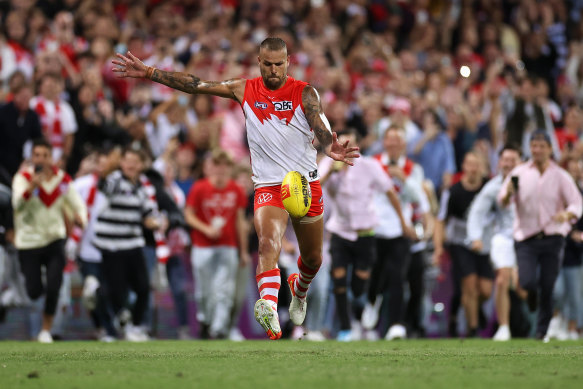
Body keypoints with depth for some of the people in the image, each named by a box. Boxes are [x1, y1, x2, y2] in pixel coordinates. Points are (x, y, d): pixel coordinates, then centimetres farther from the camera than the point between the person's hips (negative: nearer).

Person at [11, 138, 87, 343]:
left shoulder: (62, 179, -1)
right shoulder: (23, 178, -10)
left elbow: (78, 205, 5)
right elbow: (17, 204, -26)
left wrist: (80, 218, -18)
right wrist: (32, 185, -43)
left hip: (54, 239, 1)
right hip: (28, 241, -1)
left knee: (53, 288, -12)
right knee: (34, 292, 0)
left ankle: (46, 330, 5)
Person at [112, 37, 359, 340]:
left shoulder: (304, 93, -3)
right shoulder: (244, 90, 2)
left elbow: (318, 122, -20)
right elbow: (196, 85, 3)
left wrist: (330, 147, -43)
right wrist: (148, 73, 0)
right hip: (268, 186, -1)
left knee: (313, 258, 15)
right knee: (268, 241, -29)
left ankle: (299, 291, 51)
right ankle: (269, 309, -50)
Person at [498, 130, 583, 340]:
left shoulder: (561, 176, 4)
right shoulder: (519, 173, 5)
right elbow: (503, 201, 2)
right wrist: (508, 193, -21)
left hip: (552, 238, 0)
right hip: (526, 239, 0)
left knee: (548, 287, -2)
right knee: (527, 282, -13)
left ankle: (543, 329, 14)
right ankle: (531, 294, 25)